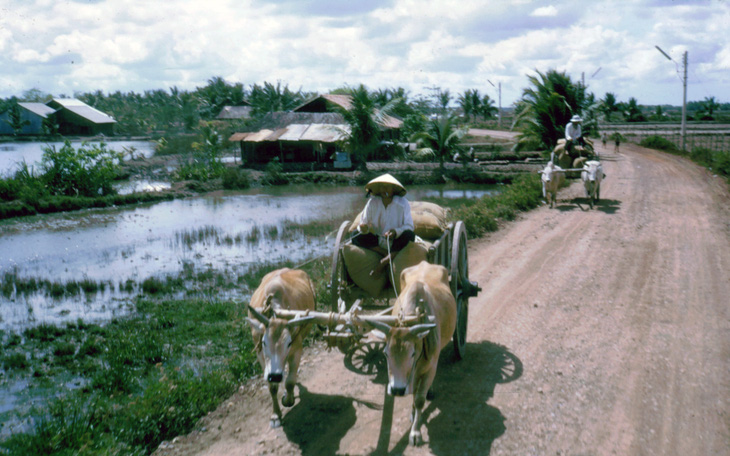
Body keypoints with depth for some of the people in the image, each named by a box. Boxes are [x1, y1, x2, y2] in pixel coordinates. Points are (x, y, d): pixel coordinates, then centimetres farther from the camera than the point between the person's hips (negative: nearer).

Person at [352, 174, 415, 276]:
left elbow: (409, 226, -11)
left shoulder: (403, 203, -6)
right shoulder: (372, 203, -1)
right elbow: (363, 224, -2)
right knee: (356, 236, -21)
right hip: (378, 242, 2)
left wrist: (396, 231, -31)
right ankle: (387, 254, -24)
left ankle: (384, 262, -31)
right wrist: (364, 228, -29)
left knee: (409, 235, -33)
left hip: (396, 243, -2)